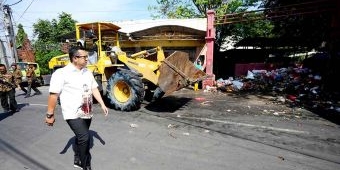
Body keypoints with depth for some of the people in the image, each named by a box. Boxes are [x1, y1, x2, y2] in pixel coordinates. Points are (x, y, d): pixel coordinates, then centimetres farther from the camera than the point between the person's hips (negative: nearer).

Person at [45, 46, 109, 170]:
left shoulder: (87, 72, 8)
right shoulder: (61, 73, -14)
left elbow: (94, 89, 12)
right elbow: (53, 95, -12)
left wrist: (102, 104, 6)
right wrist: (50, 115, -10)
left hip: (87, 113, 7)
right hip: (73, 114, -7)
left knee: (81, 137, 19)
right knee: (84, 138, -16)